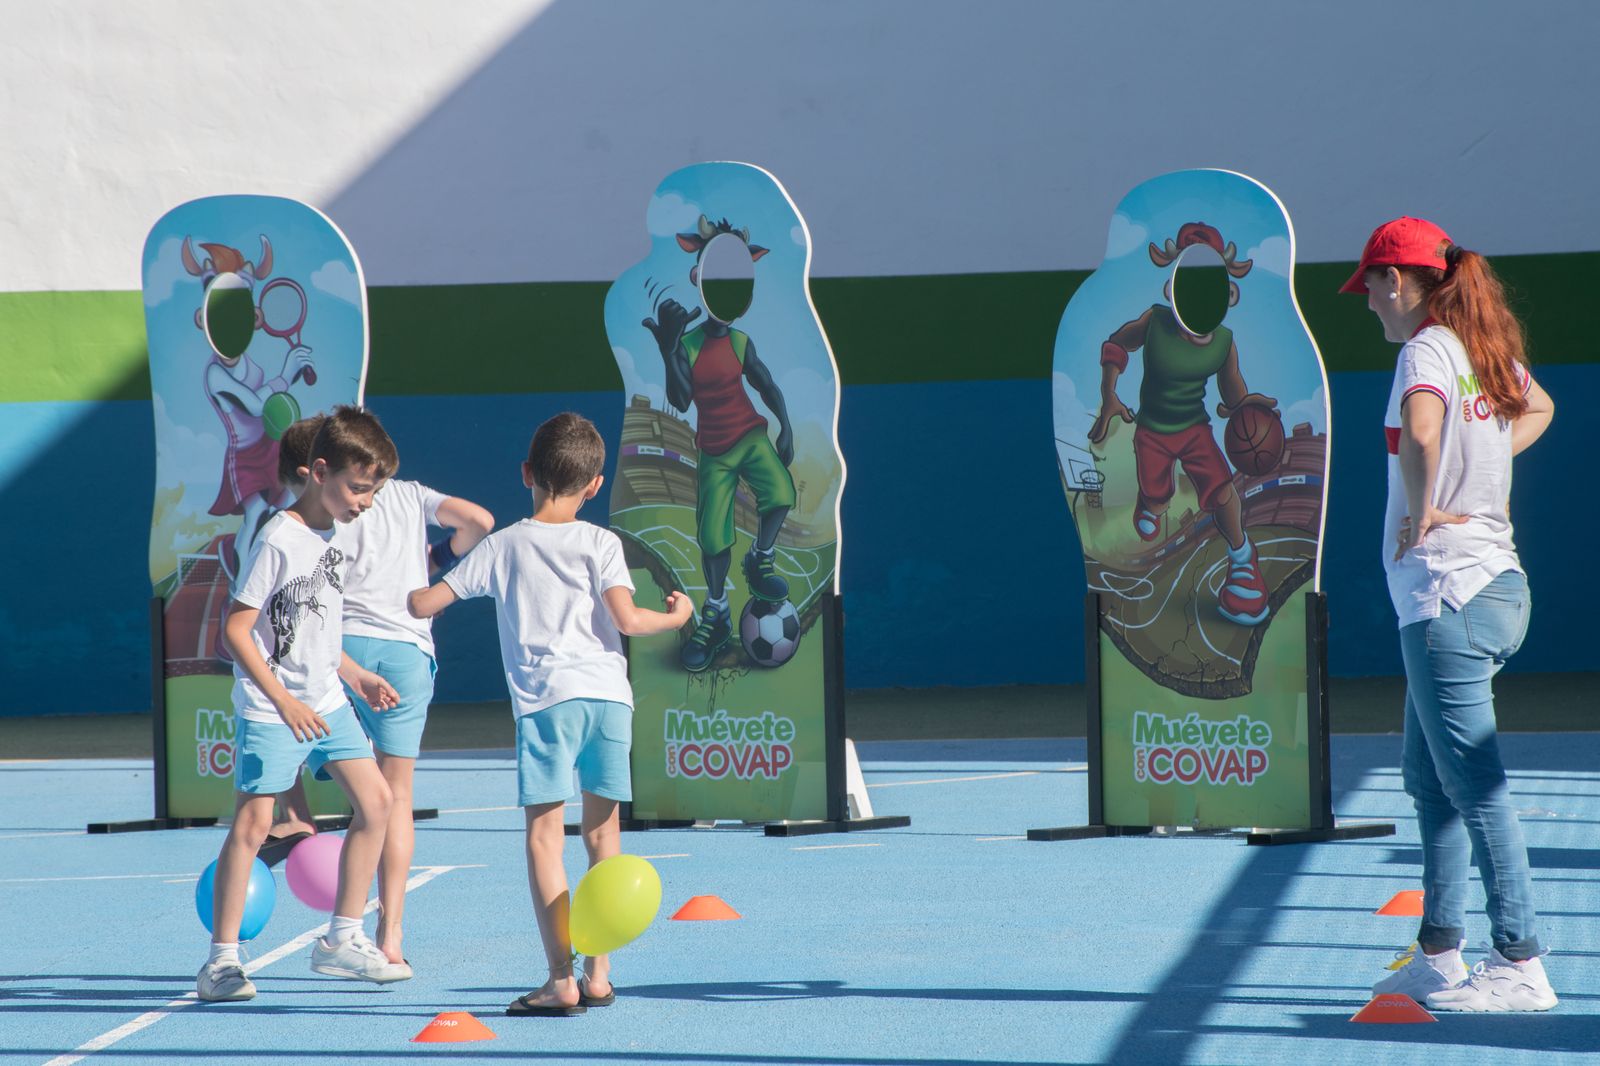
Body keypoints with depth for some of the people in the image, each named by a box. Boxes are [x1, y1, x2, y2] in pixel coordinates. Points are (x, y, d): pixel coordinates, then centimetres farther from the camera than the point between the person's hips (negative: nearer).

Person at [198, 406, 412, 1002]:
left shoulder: (330, 535, 9)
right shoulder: (279, 540, -17)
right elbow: (235, 629, -18)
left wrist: (353, 675, 14)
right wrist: (284, 701, -21)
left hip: (325, 702, 8)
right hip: (270, 710, -8)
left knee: (376, 801, 4)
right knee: (252, 823, -9)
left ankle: (342, 940, 13)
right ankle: (221, 961, -2)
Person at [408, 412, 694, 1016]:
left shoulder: (503, 546, 8)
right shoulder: (600, 543, 7)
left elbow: (425, 605, 8)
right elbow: (627, 619, -5)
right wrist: (677, 617, 14)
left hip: (545, 699, -2)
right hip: (608, 694, 2)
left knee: (544, 836, -3)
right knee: (603, 834, 13)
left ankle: (561, 982, -11)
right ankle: (598, 975, 14)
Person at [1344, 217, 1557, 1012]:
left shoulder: (1425, 350, -13)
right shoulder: (1485, 350, 13)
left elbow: (1421, 431, -36)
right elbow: (1538, 409, 35)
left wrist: (1423, 508, -20)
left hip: (1448, 594, -10)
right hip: (1494, 582, 10)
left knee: (1474, 785, -7)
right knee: (1430, 779, 17)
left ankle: (1520, 965, -7)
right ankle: (1439, 956, 21)